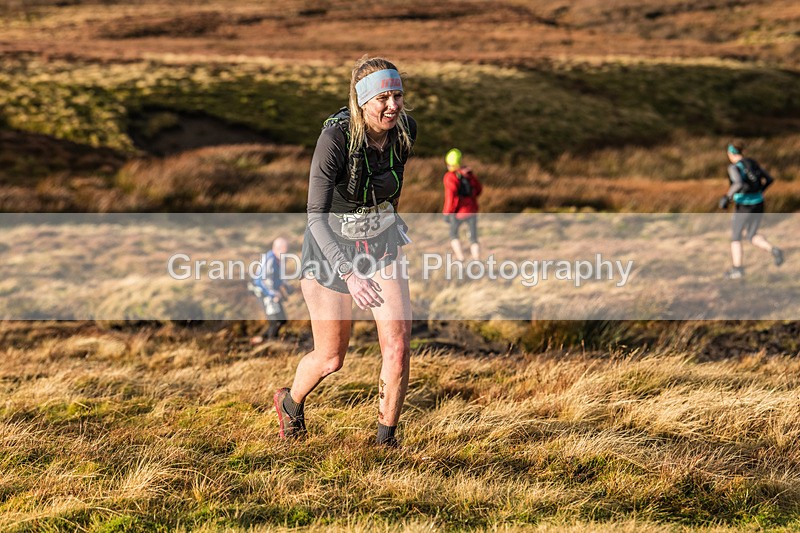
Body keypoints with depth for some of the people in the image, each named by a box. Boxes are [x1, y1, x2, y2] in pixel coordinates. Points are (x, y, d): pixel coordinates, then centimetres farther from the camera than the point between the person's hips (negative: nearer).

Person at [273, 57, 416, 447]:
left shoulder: (405, 130, -12)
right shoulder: (336, 137, -28)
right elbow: (316, 215, -28)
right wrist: (349, 274, -38)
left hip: (382, 244, 4)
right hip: (331, 248, -4)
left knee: (398, 345, -11)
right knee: (331, 359, 8)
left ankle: (386, 439, 8)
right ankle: (291, 401, 42)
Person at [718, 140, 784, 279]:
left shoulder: (734, 167, -14)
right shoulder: (752, 163, 8)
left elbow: (739, 184, -32)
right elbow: (769, 179, 12)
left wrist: (726, 197, -21)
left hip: (744, 206, -6)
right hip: (758, 204, 6)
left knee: (735, 237, 13)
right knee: (753, 236, 18)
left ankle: (737, 269, 16)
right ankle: (773, 250, -9)